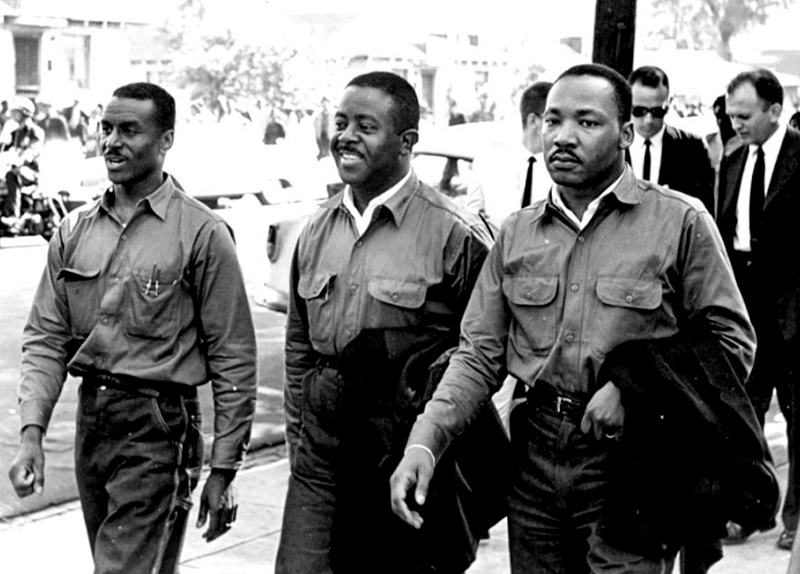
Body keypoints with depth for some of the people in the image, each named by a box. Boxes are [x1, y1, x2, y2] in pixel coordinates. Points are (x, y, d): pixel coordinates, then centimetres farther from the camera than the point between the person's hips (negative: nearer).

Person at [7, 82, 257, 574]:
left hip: (158, 428, -6)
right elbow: (47, 339, 8)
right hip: (90, 419, 6)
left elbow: (233, 360, -7)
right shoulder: (75, 231, 8)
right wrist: (32, 433, -6)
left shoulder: (202, 234, -8)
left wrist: (223, 470, -7)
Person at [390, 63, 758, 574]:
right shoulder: (516, 234, 8)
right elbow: (479, 356, 6)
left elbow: (732, 341, -4)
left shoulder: (681, 222, -5)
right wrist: (424, 442, -9)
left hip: (629, 461, -4)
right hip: (534, 460, 4)